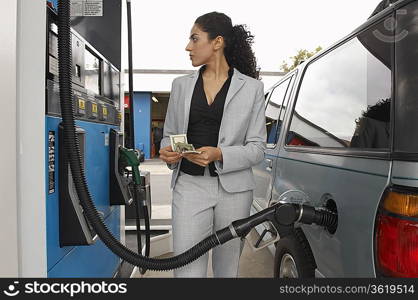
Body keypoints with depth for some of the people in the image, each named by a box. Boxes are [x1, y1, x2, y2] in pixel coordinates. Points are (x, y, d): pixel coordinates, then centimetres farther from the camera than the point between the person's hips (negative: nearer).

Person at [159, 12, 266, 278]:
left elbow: (257, 147, -1)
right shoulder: (181, 85, 10)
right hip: (189, 186, 1)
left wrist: (219, 155, -18)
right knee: (187, 270, -2)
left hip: (233, 189, -1)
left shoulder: (251, 88, 2)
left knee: (227, 270, 13)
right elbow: (169, 134, 17)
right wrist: (167, 152, -6)